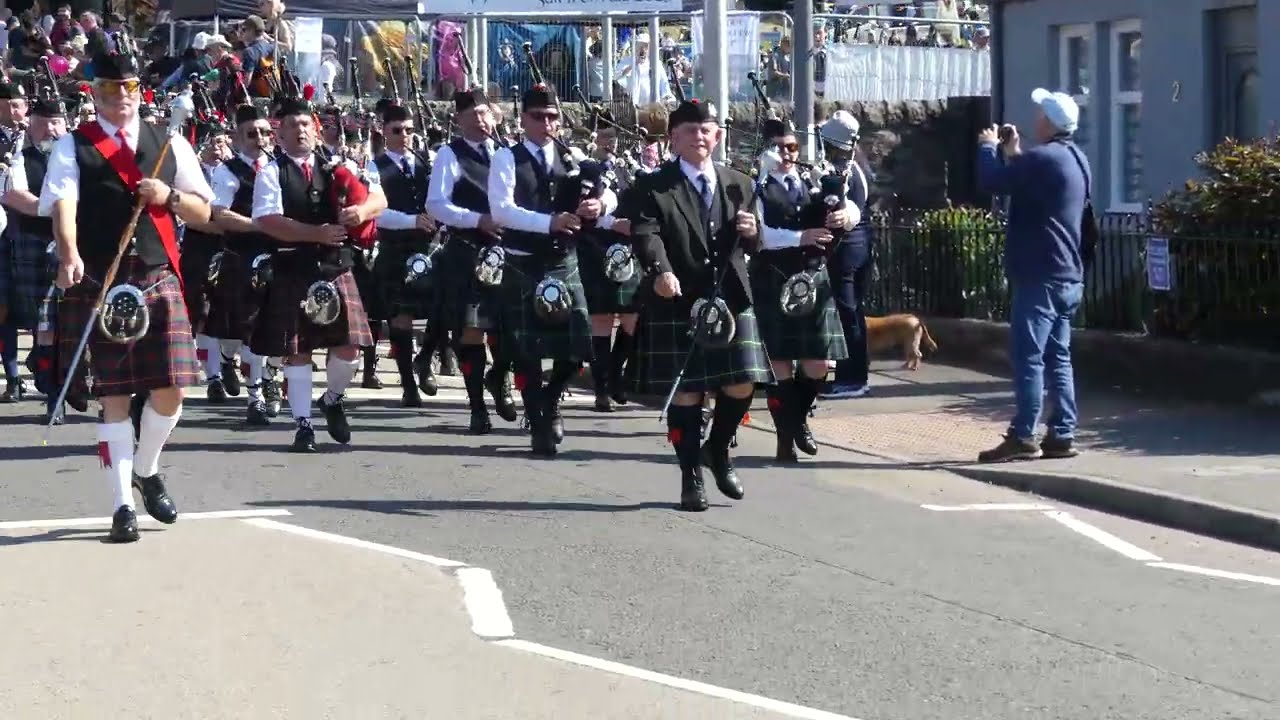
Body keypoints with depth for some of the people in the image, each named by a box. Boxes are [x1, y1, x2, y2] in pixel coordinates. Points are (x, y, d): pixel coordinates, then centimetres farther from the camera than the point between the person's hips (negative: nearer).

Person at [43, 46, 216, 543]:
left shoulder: (170, 145, 12)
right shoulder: (72, 147, 2)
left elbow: (203, 212, 14)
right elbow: (62, 205, -14)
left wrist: (170, 196, -7)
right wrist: (69, 256, -33)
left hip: (159, 280, 3)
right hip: (99, 284, -2)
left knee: (170, 387, -2)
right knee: (113, 395, 0)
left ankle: (146, 470, 27)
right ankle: (123, 506, 7)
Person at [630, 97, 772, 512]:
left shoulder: (738, 185, 15)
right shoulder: (654, 188, 0)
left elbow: (749, 243, 20)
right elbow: (646, 234, -16)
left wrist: (752, 232, -6)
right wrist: (660, 271, -35)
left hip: (731, 299, 4)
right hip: (678, 303, -3)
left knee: (742, 383, -2)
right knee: (686, 391, 0)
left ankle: (718, 450, 24)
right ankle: (691, 475, 12)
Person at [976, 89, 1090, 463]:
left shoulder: (1043, 158, -17)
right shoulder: (1075, 160, 16)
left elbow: (992, 181, -17)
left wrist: (988, 146, 0)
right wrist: (1015, 153, 24)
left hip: (1040, 276, -10)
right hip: (1067, 276, 10)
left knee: (1028, 357, -8)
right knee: (1058, 358, 9)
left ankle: (1023, 437, -8)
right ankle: (1061, 435, 9)